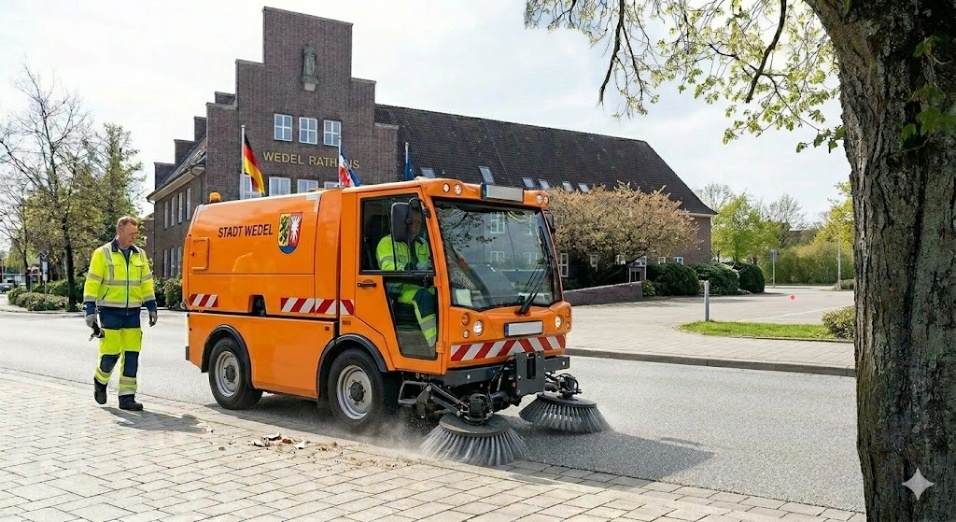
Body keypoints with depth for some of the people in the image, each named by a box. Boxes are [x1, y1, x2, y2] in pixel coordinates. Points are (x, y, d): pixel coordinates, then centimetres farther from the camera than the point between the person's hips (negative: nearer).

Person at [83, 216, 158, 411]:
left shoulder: (140, 255, 11)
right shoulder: (102, 254, -4)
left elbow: (146, 283, 16)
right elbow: (92, 283, -5)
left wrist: (152, 308, 11)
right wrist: (90, 310, -11)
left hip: (132, 312, 4)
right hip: (110, 312, -4)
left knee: (131, 355, 1)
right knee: (111, 353, -4)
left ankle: (127, 396, 8)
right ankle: (100, 381, 27)